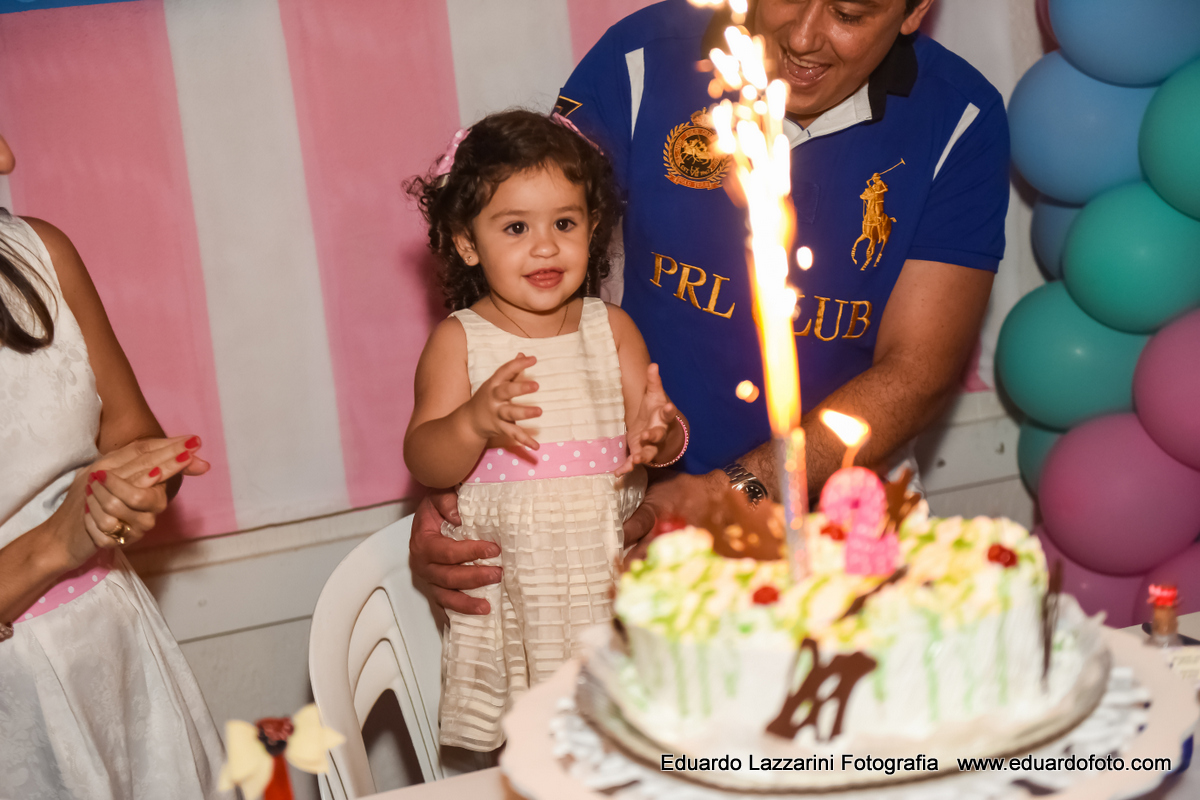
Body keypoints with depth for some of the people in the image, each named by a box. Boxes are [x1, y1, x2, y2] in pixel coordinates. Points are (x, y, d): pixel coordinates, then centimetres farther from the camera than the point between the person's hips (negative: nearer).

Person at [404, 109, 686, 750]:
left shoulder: (611, 329, 6)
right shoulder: (459, 341, -1)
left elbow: (665, 436, 5)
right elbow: (423, 462, -7)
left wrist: (657, 434, -18)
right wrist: (474, 421, -26)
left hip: (612, 575, 2)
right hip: (511, 592, -2)